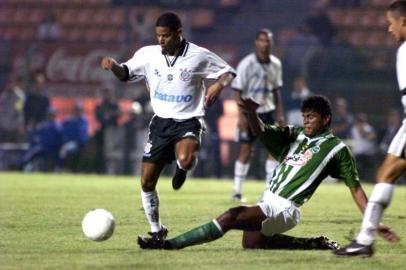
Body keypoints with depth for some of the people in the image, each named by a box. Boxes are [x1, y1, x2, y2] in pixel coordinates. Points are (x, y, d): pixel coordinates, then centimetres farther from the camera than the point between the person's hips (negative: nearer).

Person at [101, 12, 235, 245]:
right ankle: (157, 231, 21)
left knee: (185, 159, -36)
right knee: (147, 182, 3)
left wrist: (219, 85, -21)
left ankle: (182, 169, 3)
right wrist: (113, 66, -15)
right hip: (161, 122, 4)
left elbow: (228, 72, 1)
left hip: (188, 121, -4)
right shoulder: (148, 55, -2)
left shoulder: (199, 56, -9)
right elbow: (126, 73, 8)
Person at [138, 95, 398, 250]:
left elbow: (355, 186, 0)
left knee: (231, 217, -23)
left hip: (285, 209, -8)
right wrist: (251, 113, -18)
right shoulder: (294, 135, 16)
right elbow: (261, 131, 5)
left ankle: (169, 244, -25)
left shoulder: (336, 148, 0)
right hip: (267, 201, 8)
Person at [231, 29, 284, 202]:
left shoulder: (275, 64, 4)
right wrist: (241, 116, -16)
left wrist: (280, 114, 10)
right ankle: (237, 191, 5)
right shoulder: (247, 64, -12)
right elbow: (238, 91, -11)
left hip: (267, 111, 5)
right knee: (246, 150, -4)